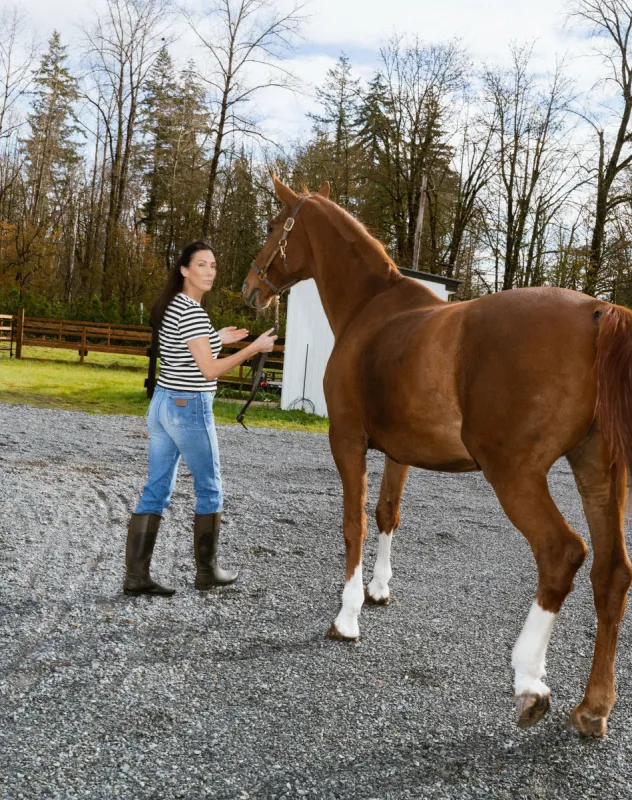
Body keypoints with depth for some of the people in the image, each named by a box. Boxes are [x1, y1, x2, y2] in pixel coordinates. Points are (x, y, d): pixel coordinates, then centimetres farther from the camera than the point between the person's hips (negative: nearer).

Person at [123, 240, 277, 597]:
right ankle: (207, 571, 20)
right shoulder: (192, 311, -17)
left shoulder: (171, 307, 12)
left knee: (156, 492, 8)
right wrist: (255, 347, -13)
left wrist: (217, 339, 17)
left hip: (163, 404, 9)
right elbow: (209, 370, -19)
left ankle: (136, 575, 9)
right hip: (189, 409, -9)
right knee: (210, 490, 8)